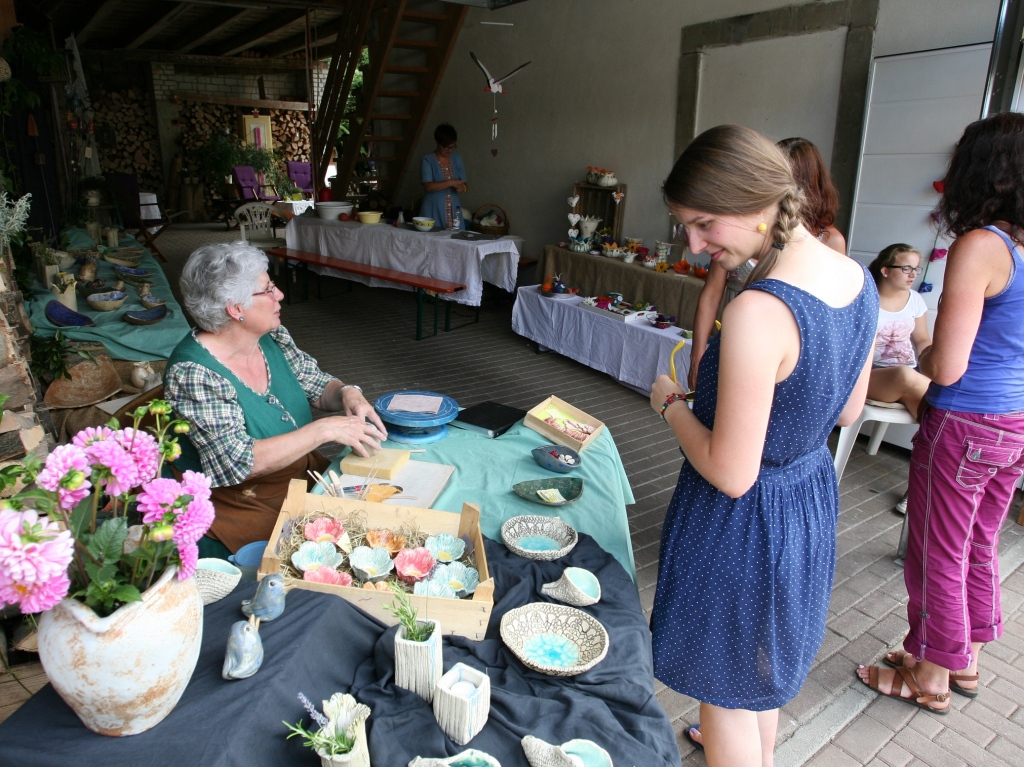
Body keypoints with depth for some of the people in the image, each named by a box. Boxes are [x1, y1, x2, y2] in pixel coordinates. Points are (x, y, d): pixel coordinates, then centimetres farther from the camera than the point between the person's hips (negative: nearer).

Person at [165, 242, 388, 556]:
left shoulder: (273, 338, -2)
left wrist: (347, 393, -12)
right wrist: (325, 429, -30)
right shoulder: (193, 373, -22)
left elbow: (318, 385, 11)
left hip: (306, 477, 7)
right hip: (240, 505, -7)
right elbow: (239, 463, -28)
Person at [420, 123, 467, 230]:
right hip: (433, 211, -4)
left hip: (453, 210, 4)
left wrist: (461, 187, -10)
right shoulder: (427, 160, -5)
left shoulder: (456, 159, 9)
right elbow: (428, 186, -15)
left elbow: (463, 183, 13)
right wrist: (451, 183, -20)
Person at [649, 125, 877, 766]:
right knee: (761, 664, 33)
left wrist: (671, 402, -12)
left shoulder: (760, 311, -33)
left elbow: (730, 474, -27)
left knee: (726, 687, 19)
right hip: (813, 498, 9)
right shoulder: (858, 280, -6)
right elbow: (847, 410, 7)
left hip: (745, 521, -9)